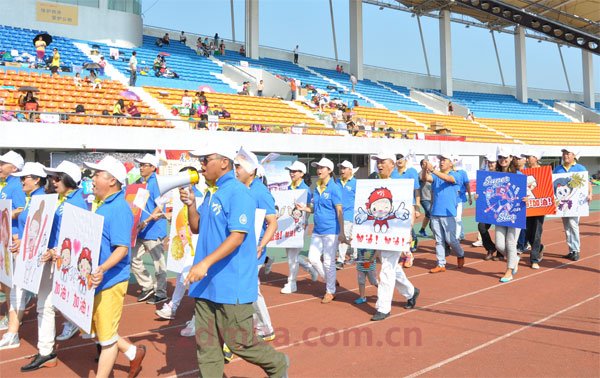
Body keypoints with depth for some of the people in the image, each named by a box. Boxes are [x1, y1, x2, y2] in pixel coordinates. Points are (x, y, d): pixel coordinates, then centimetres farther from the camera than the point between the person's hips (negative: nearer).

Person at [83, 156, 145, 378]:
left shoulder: (119, 208, -18)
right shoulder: (98, 204, 10)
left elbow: (122, 248, -24)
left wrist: (103, 269, -39)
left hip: (110, 281, -9)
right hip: (94, 281, 10)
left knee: (107, 337, 4)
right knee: (97, 330, 20)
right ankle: (133, 353, 37)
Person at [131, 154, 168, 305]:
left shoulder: (156, 183, -12)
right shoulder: (140, 183, 13)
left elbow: (160, 207, -20)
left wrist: (146, 221, -26)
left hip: (154, 230, -9)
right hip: (140, 230, 9)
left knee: (158, 262, 1)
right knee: (133, 258, 12)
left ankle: (160, 293, 12)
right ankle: (148, 287, 25)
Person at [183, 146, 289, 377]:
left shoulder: (238, 193, -14)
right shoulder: (211, 194, 13)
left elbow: (237, 236, -22)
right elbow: (197, 228, 20)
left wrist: (205, 263, -29)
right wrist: (191, 205, 2)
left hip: (231, 286, -8)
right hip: (206, 284, 8)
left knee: (239, 342, 2)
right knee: (206, 344, 10)